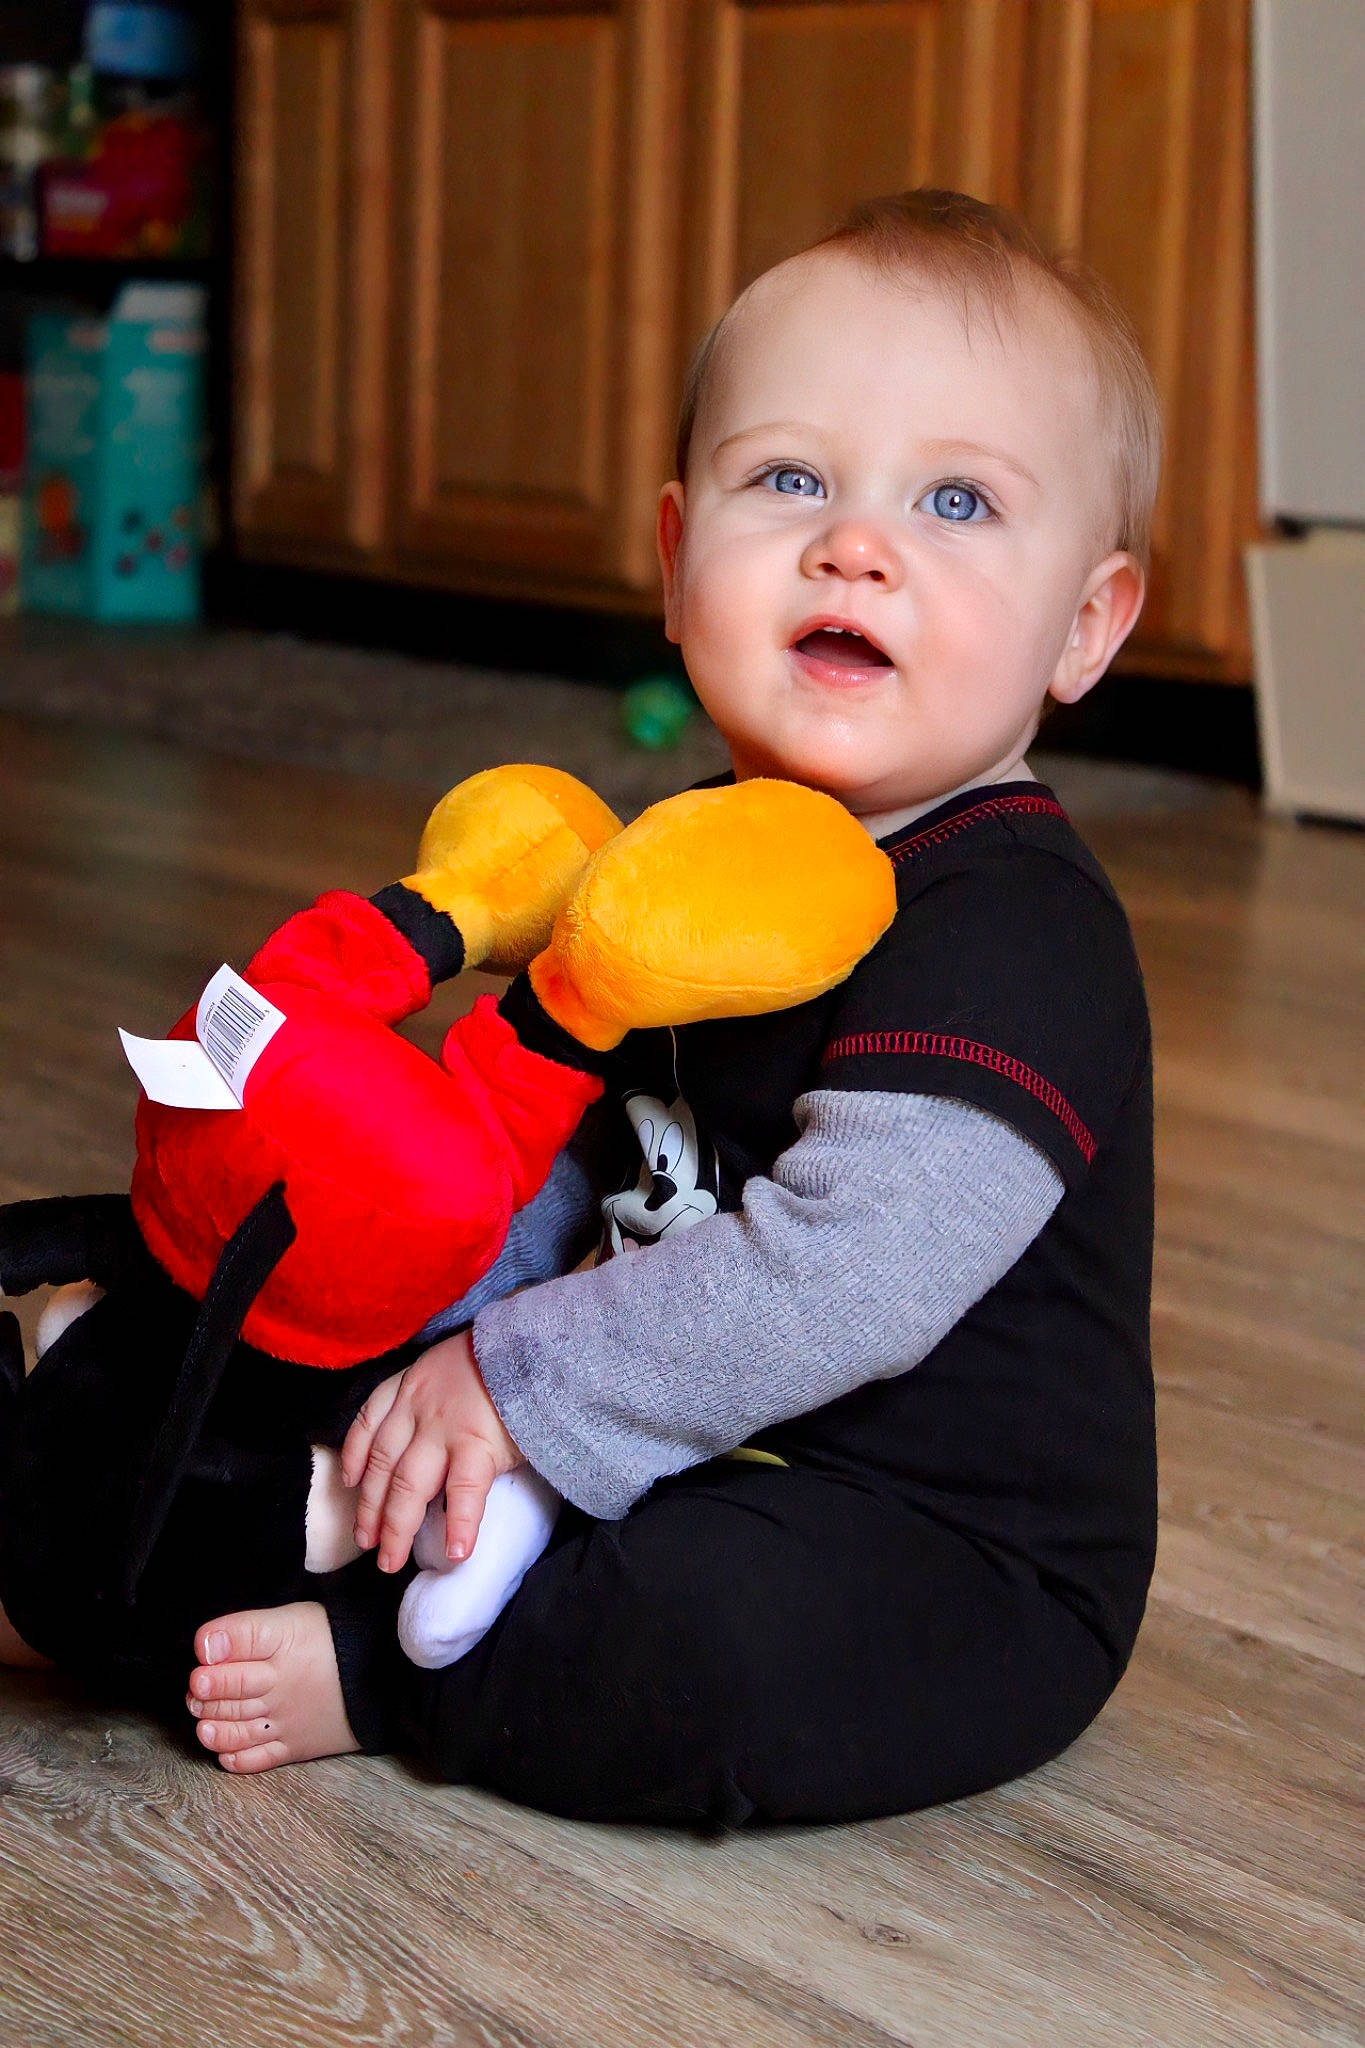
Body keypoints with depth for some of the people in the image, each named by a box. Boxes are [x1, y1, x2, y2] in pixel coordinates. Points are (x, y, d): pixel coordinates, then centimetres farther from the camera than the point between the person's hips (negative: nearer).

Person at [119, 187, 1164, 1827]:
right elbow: (576, 1157, 15)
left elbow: (845, 1277, -32)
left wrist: (516, 1385, -26)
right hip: (704, 1459, 9)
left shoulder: (1009, 930, -23)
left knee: (711, 1644, -34)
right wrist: (441, 1328, -1)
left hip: (956, 1555, -8)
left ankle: (377, 1664, -14)